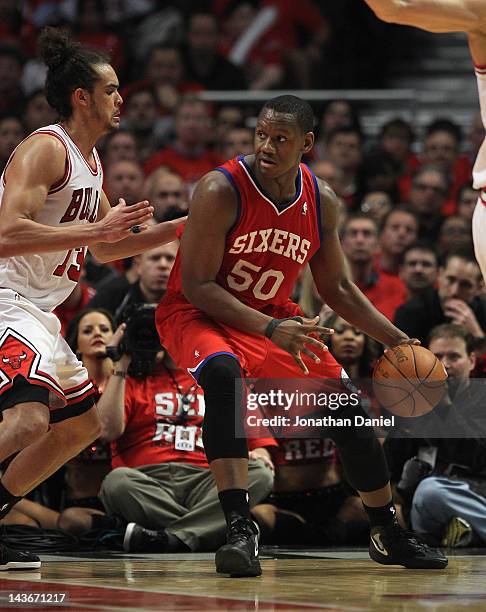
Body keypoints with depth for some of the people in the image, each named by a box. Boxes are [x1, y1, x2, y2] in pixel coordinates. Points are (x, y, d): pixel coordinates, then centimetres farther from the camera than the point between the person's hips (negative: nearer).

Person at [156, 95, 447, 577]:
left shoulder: (321, 201, -7)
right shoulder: (221, 191, -25)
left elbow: (336, 287, 7)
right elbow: (196, 285, -25)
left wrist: (395, 340, 0)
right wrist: (269, 329, -35)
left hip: (273, 317, 6)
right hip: (197, 313, -6)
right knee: (224, 375, -38)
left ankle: (388, 536, 24)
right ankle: (240, 531, -40)